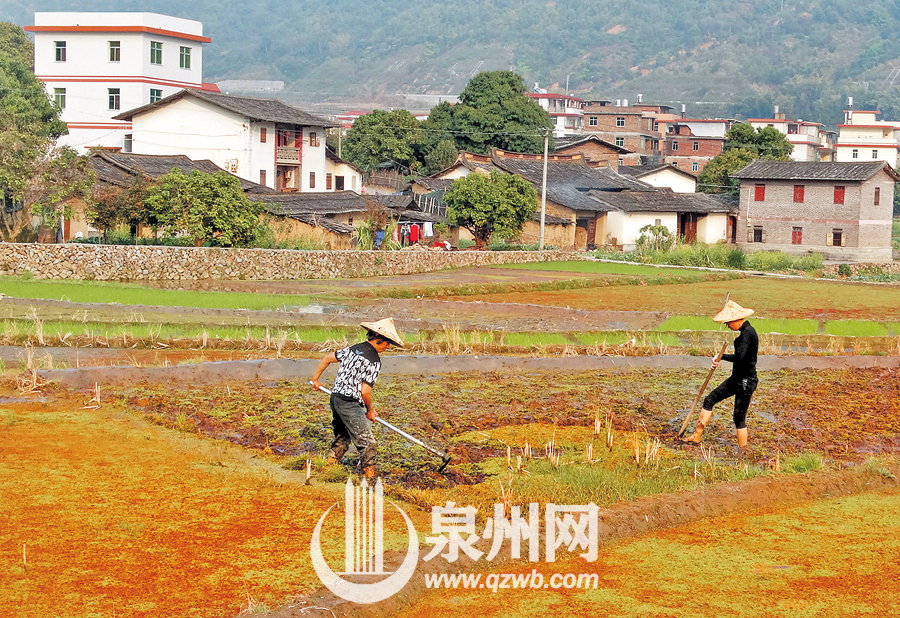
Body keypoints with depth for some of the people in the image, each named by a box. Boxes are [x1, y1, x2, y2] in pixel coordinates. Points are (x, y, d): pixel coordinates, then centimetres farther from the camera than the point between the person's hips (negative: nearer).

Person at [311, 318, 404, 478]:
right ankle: (370, 476, -1)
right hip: (349, 404, -9)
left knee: (342, 437, 26)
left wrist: (315, 379, 29)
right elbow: (365, 391, -17)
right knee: (368, 444, -4)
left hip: (335, 398, 9)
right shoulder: (374, 361, -14)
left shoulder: (353, 349, 11)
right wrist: (370, 410, 0)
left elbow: (327, 358, 17)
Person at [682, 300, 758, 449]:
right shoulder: (746, 331, 10)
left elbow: (739, 357, -31)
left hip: (746, 381, -10)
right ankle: (697, 435, 20)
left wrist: (721, 357, -17)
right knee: (709, 400, 11)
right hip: (737, 378, 10)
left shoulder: (748, 333, -21)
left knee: (739, 417, -2)